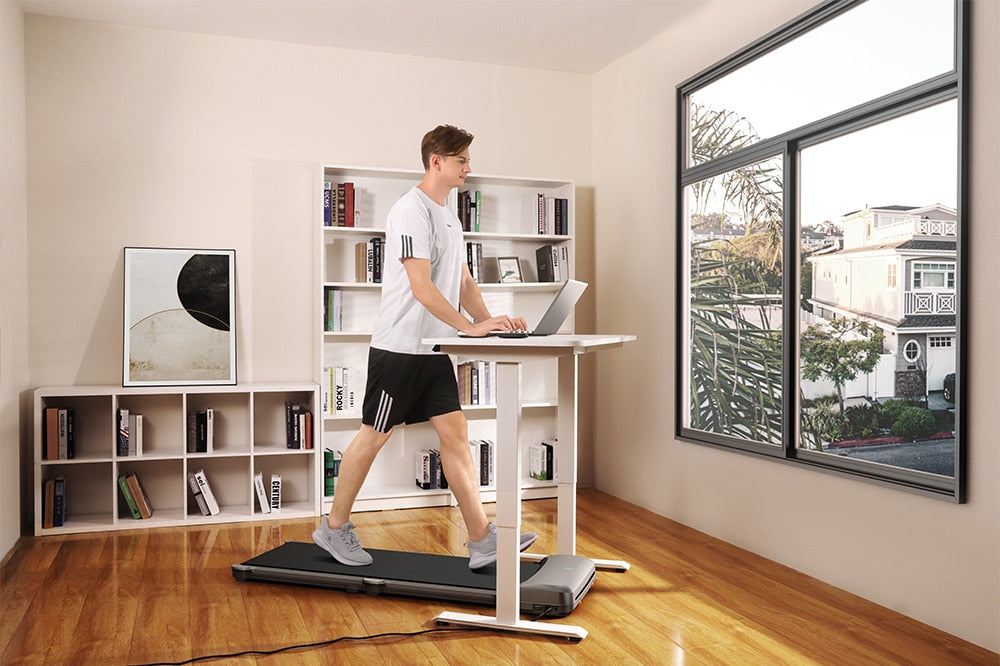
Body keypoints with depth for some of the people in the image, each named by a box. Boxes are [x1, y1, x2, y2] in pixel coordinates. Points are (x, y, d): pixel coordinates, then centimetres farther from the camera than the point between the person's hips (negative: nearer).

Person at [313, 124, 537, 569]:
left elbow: (464, 282, 16)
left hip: (435, 349, 8)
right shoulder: (411, 212, -13)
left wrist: (490, 321, 1)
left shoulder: (449, 217, 16)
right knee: (373, 436, 3)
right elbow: (421, 287, -23)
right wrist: (471, 327, -25)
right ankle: (334, 529, 21)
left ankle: (482, 542, 5)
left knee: (456, 435, 3)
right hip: (399, 346, -8)